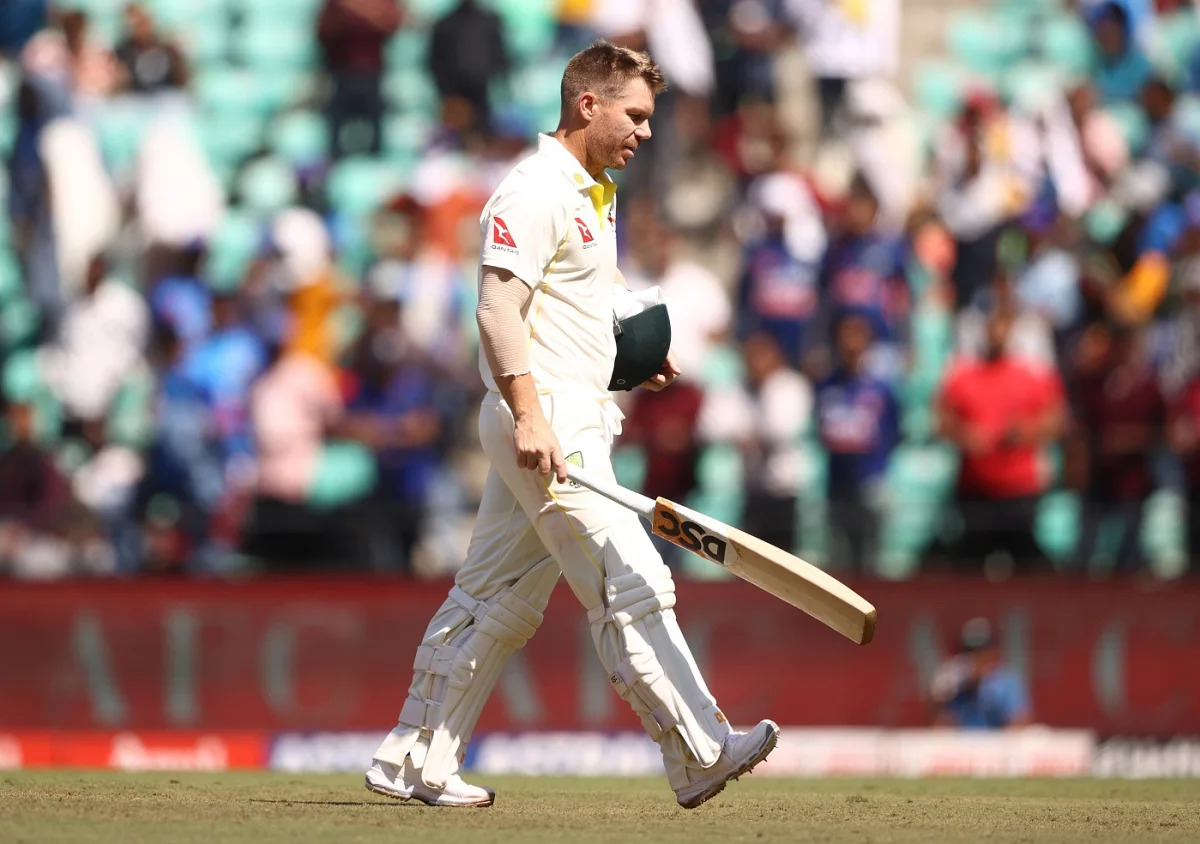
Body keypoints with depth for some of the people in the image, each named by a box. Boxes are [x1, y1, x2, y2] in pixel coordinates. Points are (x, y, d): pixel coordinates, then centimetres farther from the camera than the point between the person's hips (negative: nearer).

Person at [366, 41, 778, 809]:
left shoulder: (596, 194, 18)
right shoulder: (534, 192, -13)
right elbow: (498, 310, -20)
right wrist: (529, 416, -28)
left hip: (576, 421, 10)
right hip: (546, 421, -10)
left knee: (498, 601, 12)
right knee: (631, 587, -12)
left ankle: (414, 762, 17)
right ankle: (702, 755, -13)